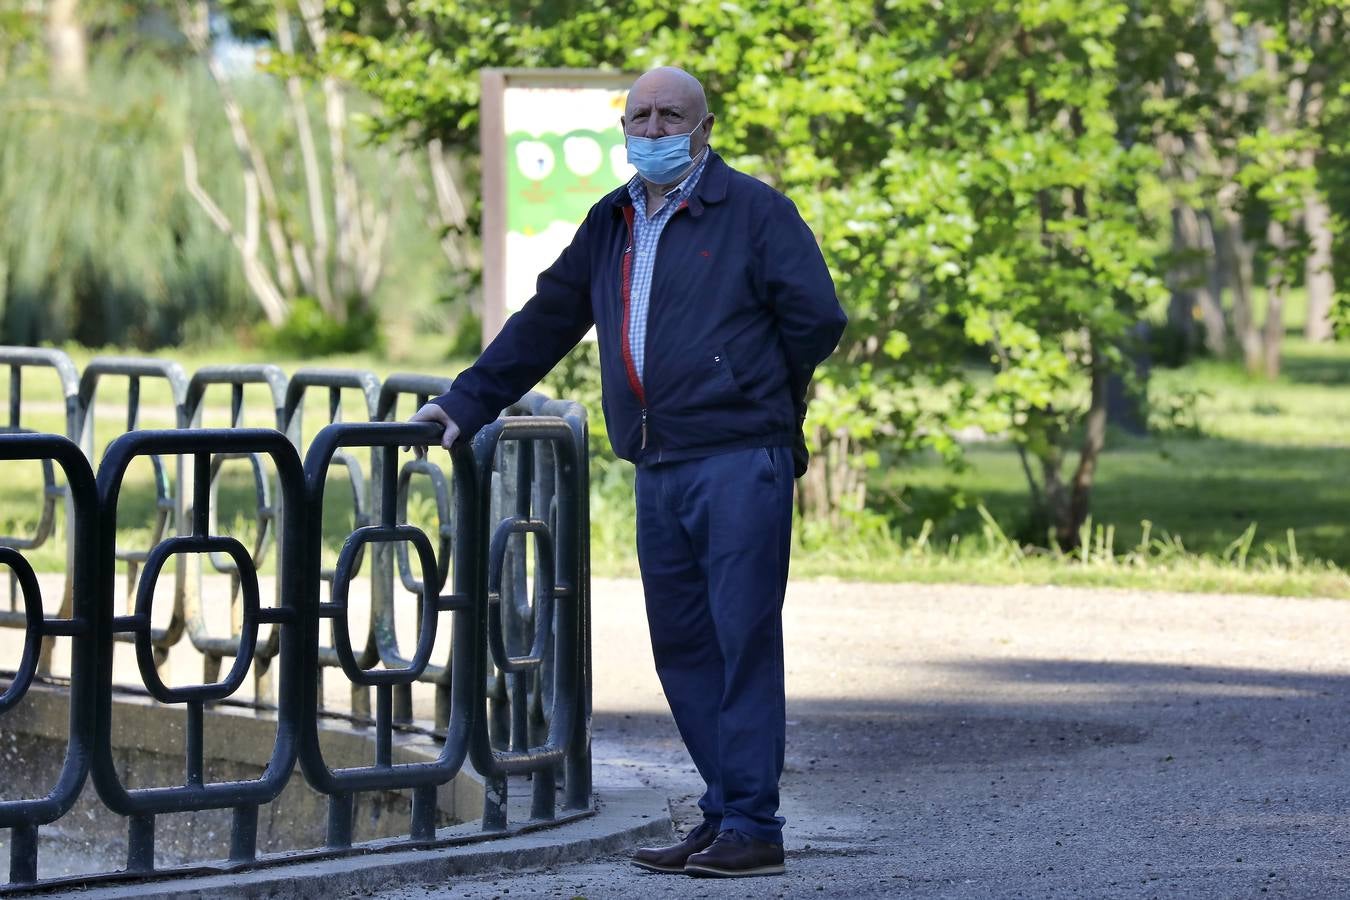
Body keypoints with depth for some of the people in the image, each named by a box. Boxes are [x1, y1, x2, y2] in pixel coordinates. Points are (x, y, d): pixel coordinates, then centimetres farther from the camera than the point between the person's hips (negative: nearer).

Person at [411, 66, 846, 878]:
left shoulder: (752, 211, -1)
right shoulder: (611, 226, 18)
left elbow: (817, 319, -5)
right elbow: (542, 326, 24)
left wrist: (756, 397, 5)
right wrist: (465, 405, 20)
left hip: (739, 464, -7)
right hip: (659, 472, 7)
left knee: (743, 641, -8)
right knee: (683, 649, 6)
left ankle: (752, 827, -6)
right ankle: (724, 819, 12)